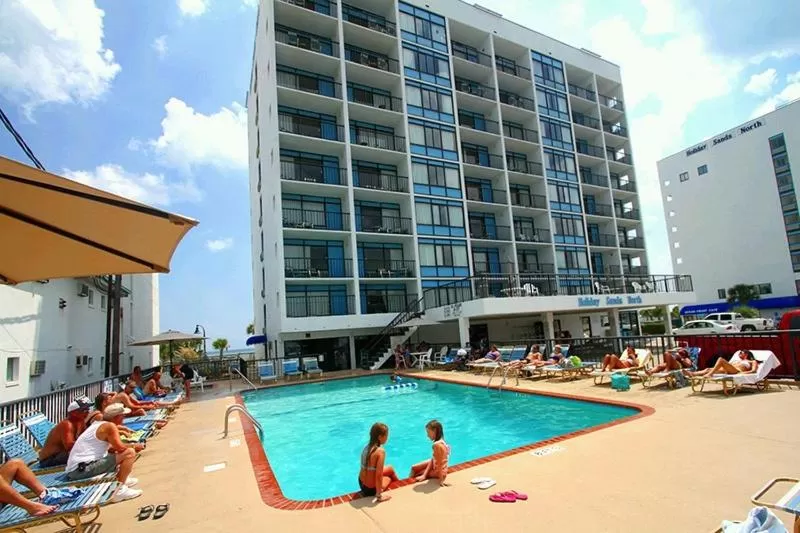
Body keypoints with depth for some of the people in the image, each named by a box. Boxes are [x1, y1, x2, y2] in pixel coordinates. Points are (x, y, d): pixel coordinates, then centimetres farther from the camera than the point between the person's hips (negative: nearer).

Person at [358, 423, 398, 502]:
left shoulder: (367, 447, -3)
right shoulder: (380, 451, -26)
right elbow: (378, 475, -28)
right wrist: (378, 495, -19)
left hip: (361, 483, 7)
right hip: (370, 489, -7)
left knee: (390, 469, 27)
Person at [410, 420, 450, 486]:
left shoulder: (437, 445, -33)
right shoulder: (440, 442, -4)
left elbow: (439, 464, -29)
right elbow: (433, 459, -4)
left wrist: (441, 480, -24)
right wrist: (424, 475, -6)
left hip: (438, 471, -8)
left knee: (415, 476, 10)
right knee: (414, 468, 17)